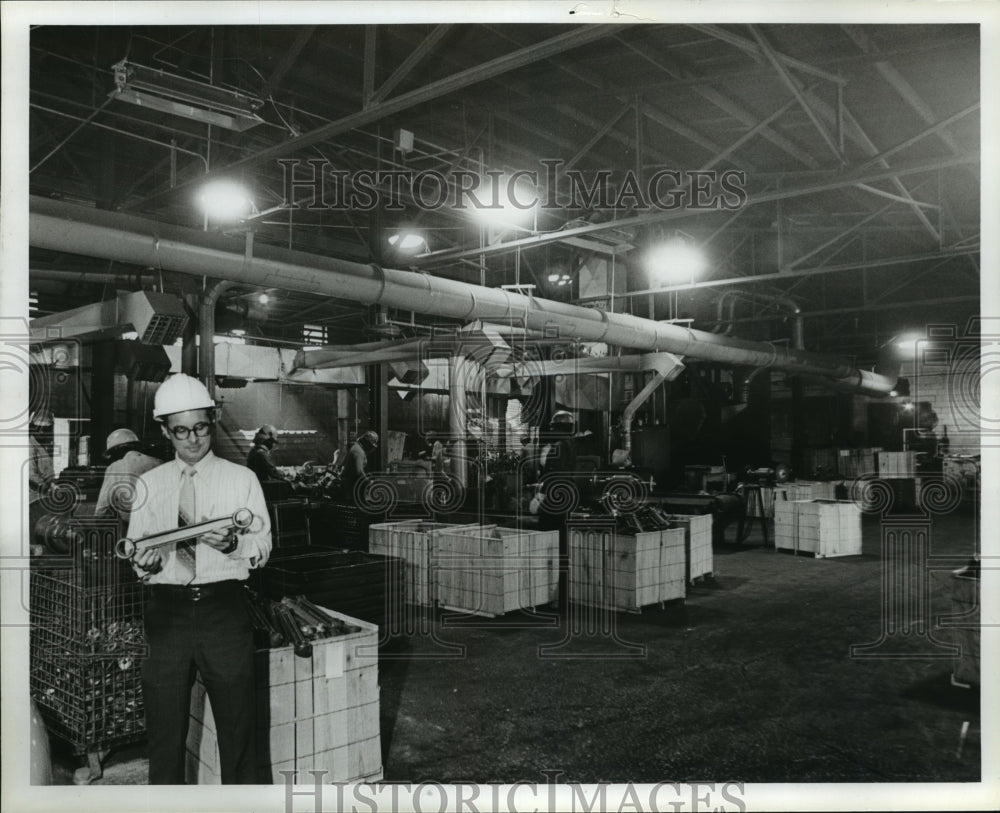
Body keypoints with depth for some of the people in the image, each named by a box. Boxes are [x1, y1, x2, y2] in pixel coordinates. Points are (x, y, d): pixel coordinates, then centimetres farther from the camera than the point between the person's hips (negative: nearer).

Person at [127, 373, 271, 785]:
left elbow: (263, 547, 1)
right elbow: (135, 546, 9)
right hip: (165, 609, 2)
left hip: (224, 607, -1)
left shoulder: (241, 478, 4)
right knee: (164, 724, 9)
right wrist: (144, 560, -14)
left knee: (237, 720, 5)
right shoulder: (148, 484, 11)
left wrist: (231, 543, -20)